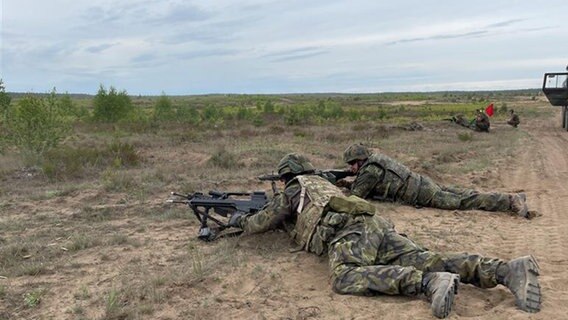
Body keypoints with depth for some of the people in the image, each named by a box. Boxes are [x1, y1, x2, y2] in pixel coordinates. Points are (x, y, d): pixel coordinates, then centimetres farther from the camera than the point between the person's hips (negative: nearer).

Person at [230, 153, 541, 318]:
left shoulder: (290, 193, 20)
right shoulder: (321, 182, 41)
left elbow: (258, 224, 28)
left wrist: (240, 218, 48)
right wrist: (279, 215, 61)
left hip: (350, 230, -7)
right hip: (376, 224, 8)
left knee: (345, 278, -31)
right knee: (424, 260, -11)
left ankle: (430, 283, -47)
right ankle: (507, 270, -29)